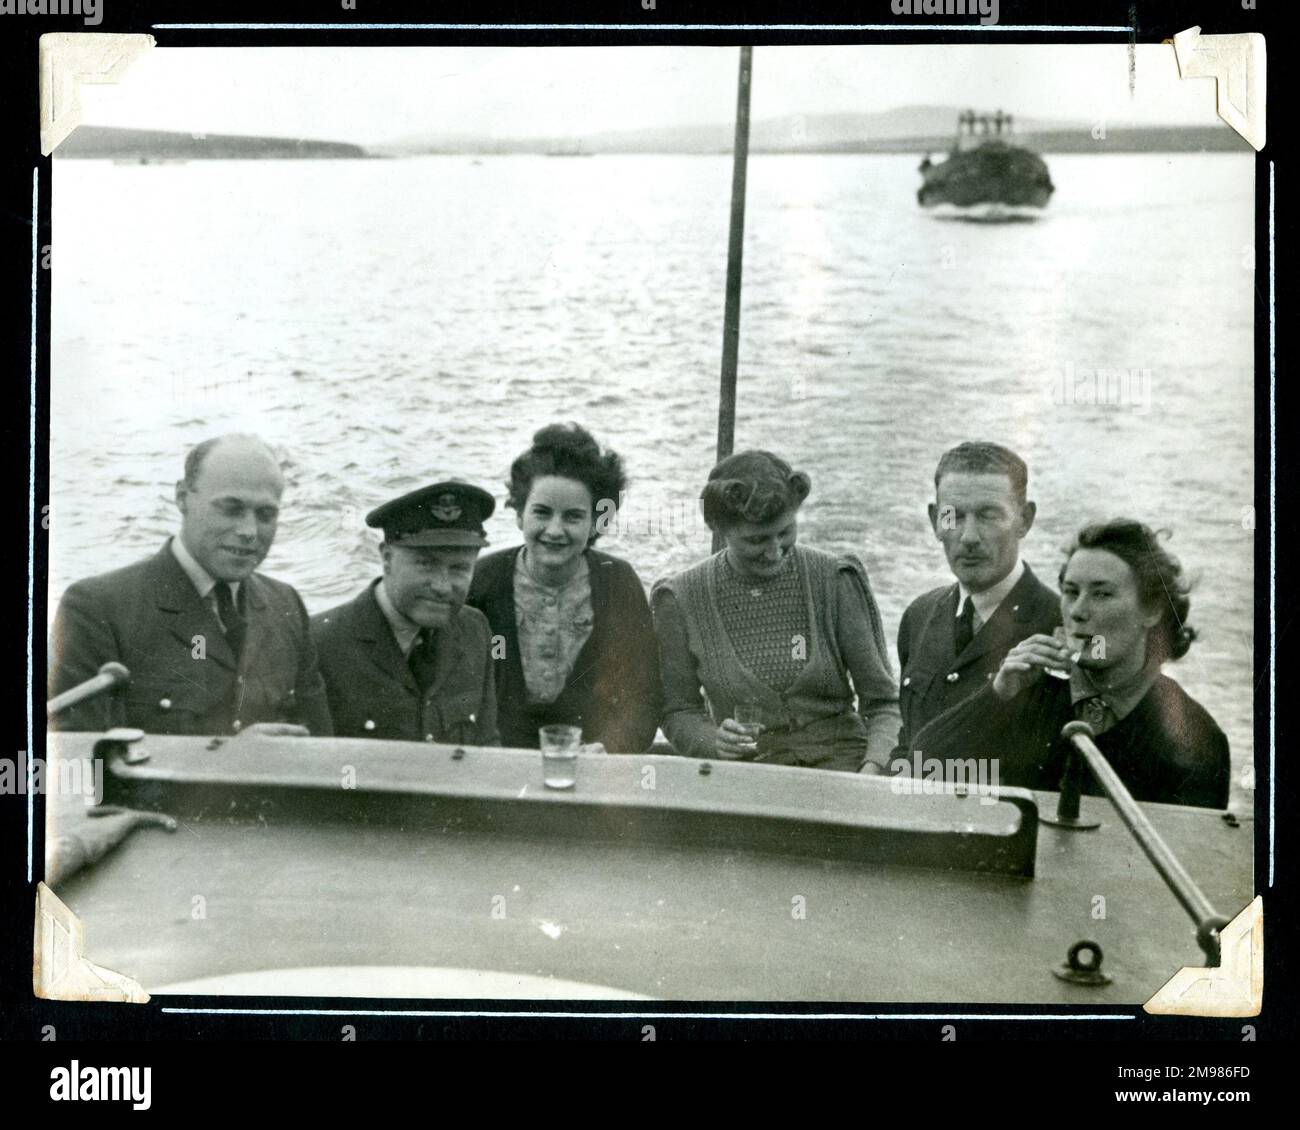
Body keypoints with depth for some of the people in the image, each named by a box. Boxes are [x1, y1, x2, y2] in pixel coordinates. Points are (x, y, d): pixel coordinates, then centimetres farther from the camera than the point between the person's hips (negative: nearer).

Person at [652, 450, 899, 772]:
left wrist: (871, 773, -16)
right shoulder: (679, 600, 1)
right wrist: (715, 741, -11)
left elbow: (882, 702, 2)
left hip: (838, 764, -1)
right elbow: (678, 710, 10)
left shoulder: (836, 582, 0)